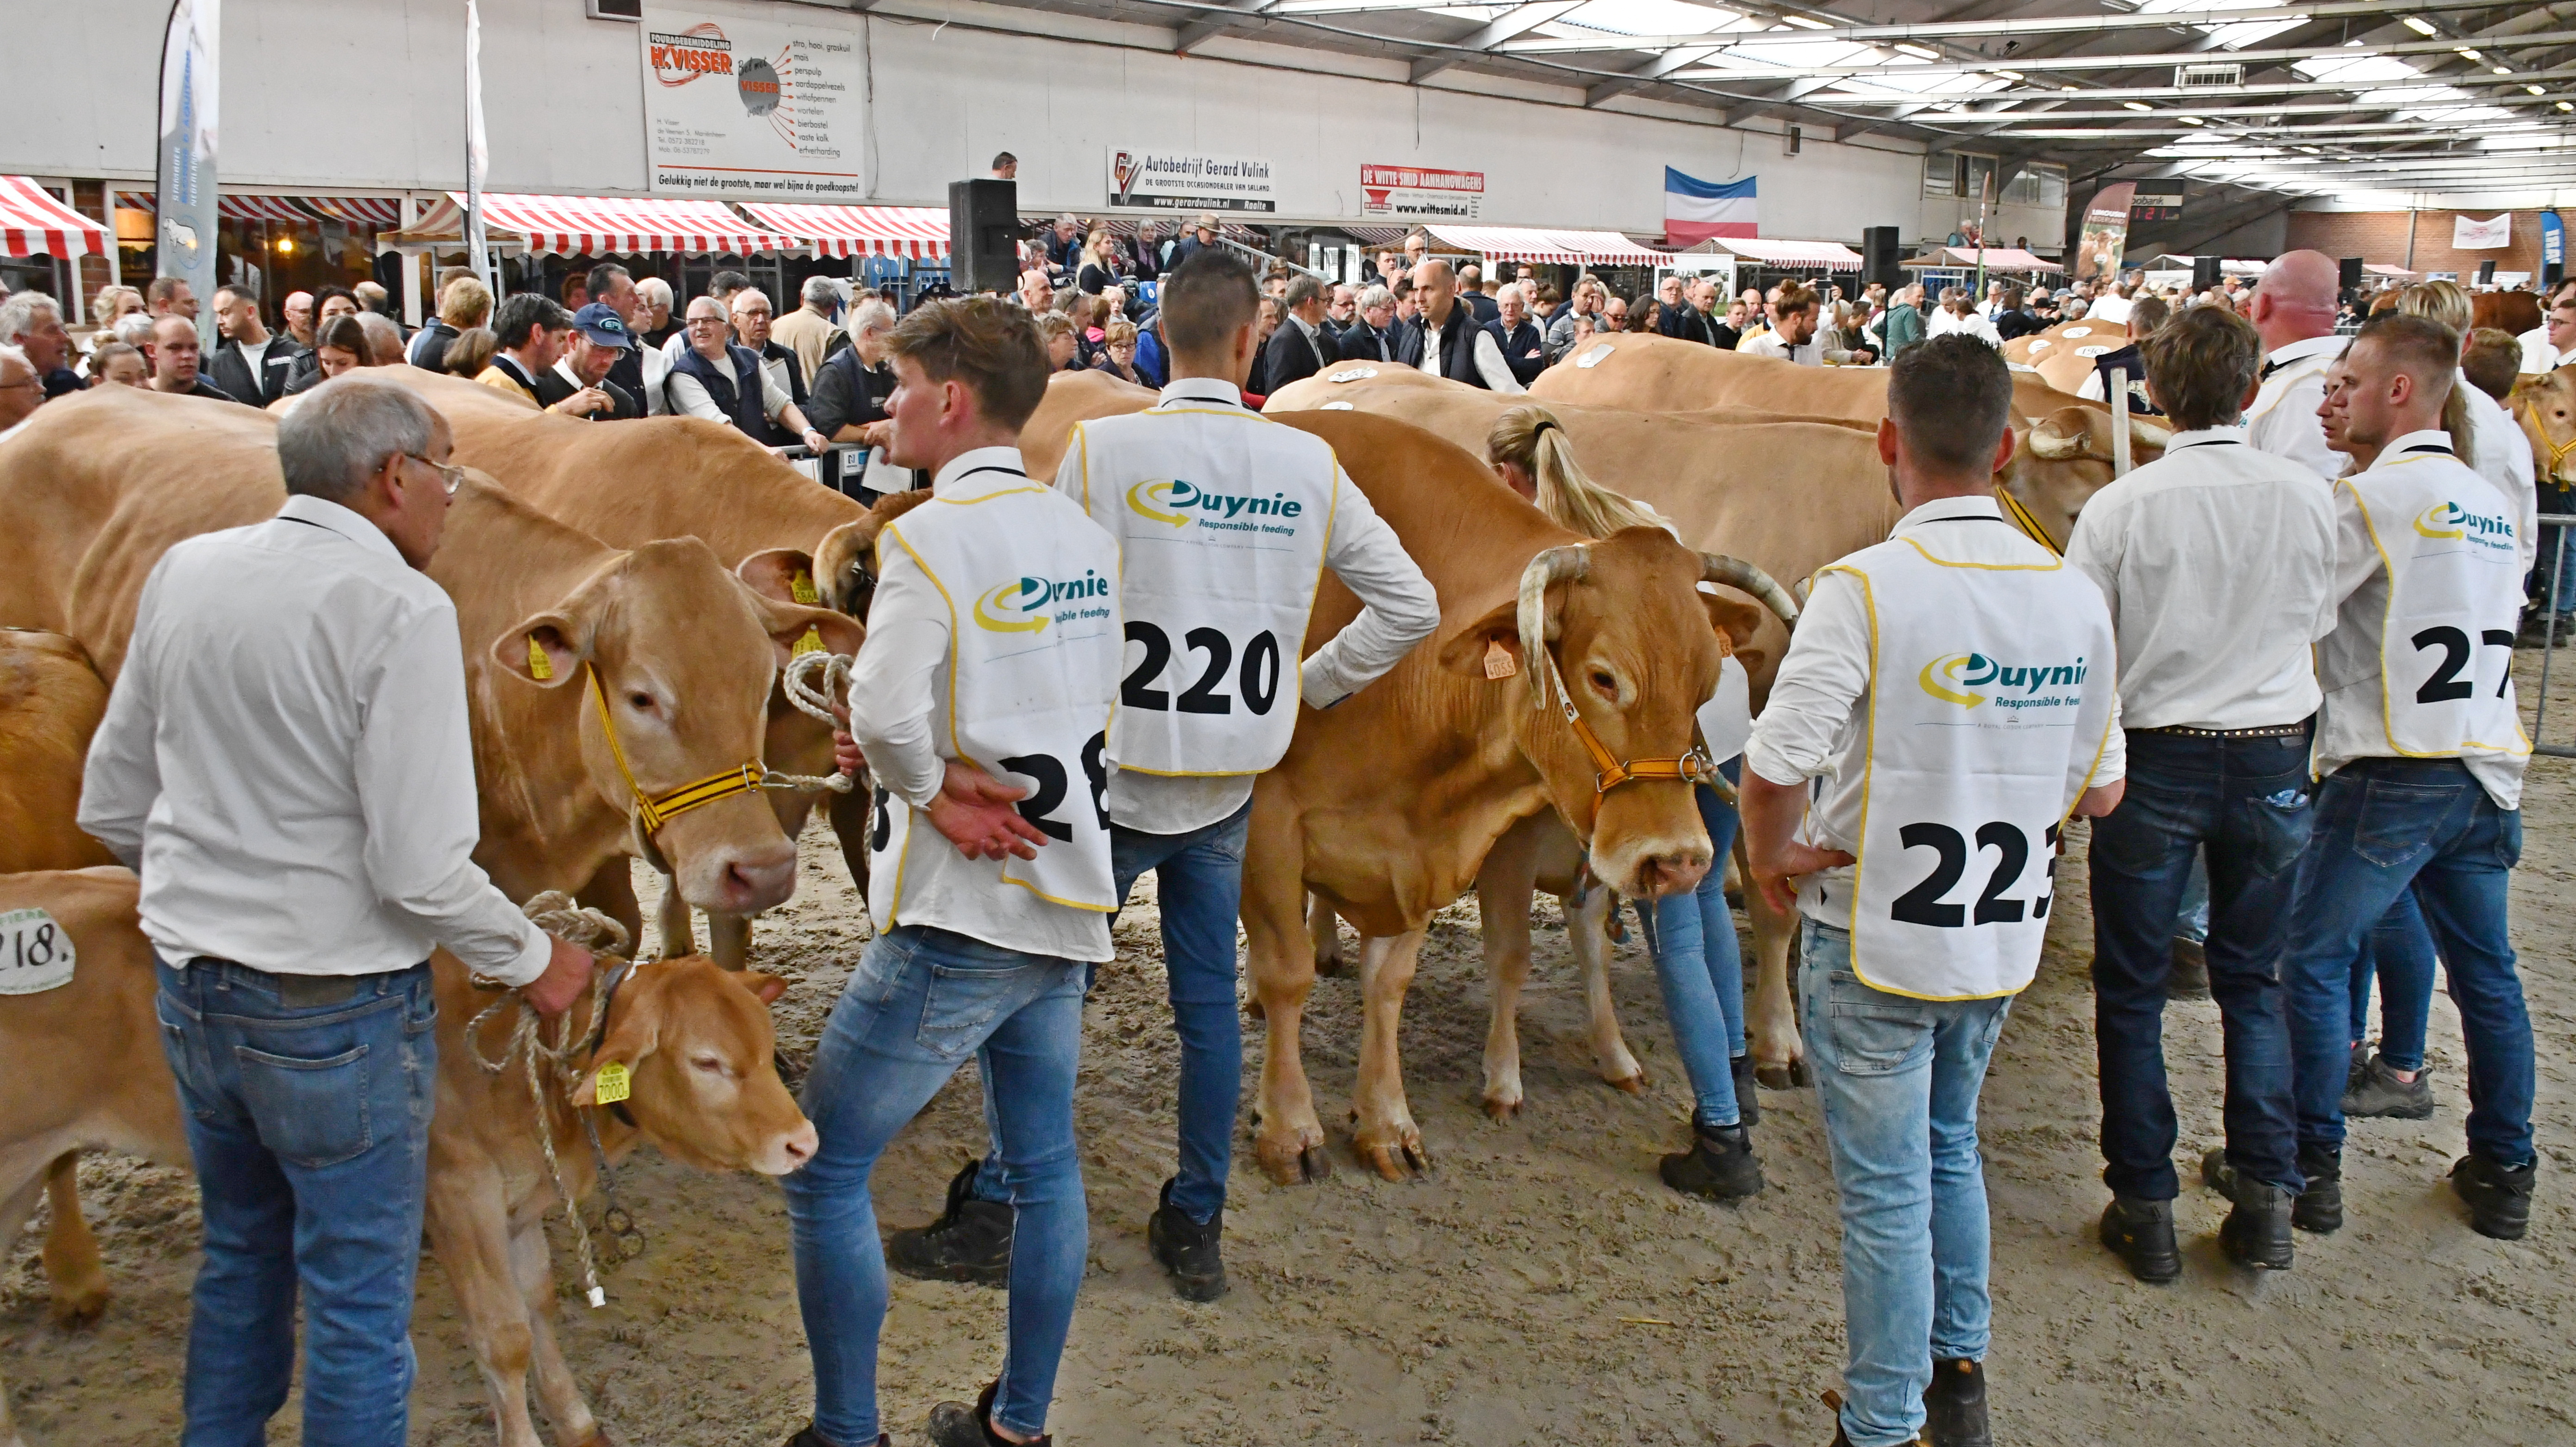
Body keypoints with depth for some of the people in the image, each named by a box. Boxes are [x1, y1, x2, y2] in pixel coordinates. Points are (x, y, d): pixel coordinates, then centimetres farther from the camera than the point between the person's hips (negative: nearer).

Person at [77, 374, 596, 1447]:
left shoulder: (183, 573, 2)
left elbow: (110, 808, 10)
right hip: (337, 1008, -7)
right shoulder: (400, 607, -18)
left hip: (191, 987, 7)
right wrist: (532, 963, -5)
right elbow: (423, 868, -21)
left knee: (240, 1256, 26)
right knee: (360, 1298, 9)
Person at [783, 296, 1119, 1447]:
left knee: (825, 1170, 6)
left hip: (959, 917, -8)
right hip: (1068, 896, 8)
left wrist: (929, 787, -8)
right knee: (1044, 1166, 17)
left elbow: (882, 713, -28)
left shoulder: (932, 537, -16)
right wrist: (949, 762, 4)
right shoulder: (1085, 535, 8)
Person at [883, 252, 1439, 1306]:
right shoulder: (1310, 465, 0)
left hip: (1113, 777, -3)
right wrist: (1311, 686, 13)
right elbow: (1410, 606, 4)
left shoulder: (1098, 450, -10)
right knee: (1209, 1000, 14)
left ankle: (995, 1216, 16)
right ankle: (1195, 1229, 23)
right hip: (1229, 785, 4)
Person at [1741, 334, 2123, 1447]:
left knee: (1886, 1194, 7)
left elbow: (1774, 767, -25)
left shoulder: (1868, 587, -20)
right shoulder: (2074, 595, -2)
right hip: (2002, 940, 6)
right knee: (1949, 1149, 26)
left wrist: (1773, 859, -7)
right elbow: (2100, 792, 8)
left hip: (1873, 941, -6)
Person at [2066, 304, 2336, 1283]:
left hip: (2154, 761, -2)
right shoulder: (2307, 497, -6)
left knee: (2131, 990, 10)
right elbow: (2318, 622, 9)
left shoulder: (2121, 508, -14)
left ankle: (2144, 1210, 16)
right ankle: (2267, 1200, 18)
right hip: (2274, 756, 3)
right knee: (2252, 980, 18)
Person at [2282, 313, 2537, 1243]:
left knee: (2316, 964, 4)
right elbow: (2498, 621, 19)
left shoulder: (2371, 497, -11)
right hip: (2487, 770, 8)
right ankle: (2503, 1175, 24)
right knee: (2485, 971, 15)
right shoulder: (2492, 503, 14)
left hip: (2392, 775, -7)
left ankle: (2312, 1167, 8)